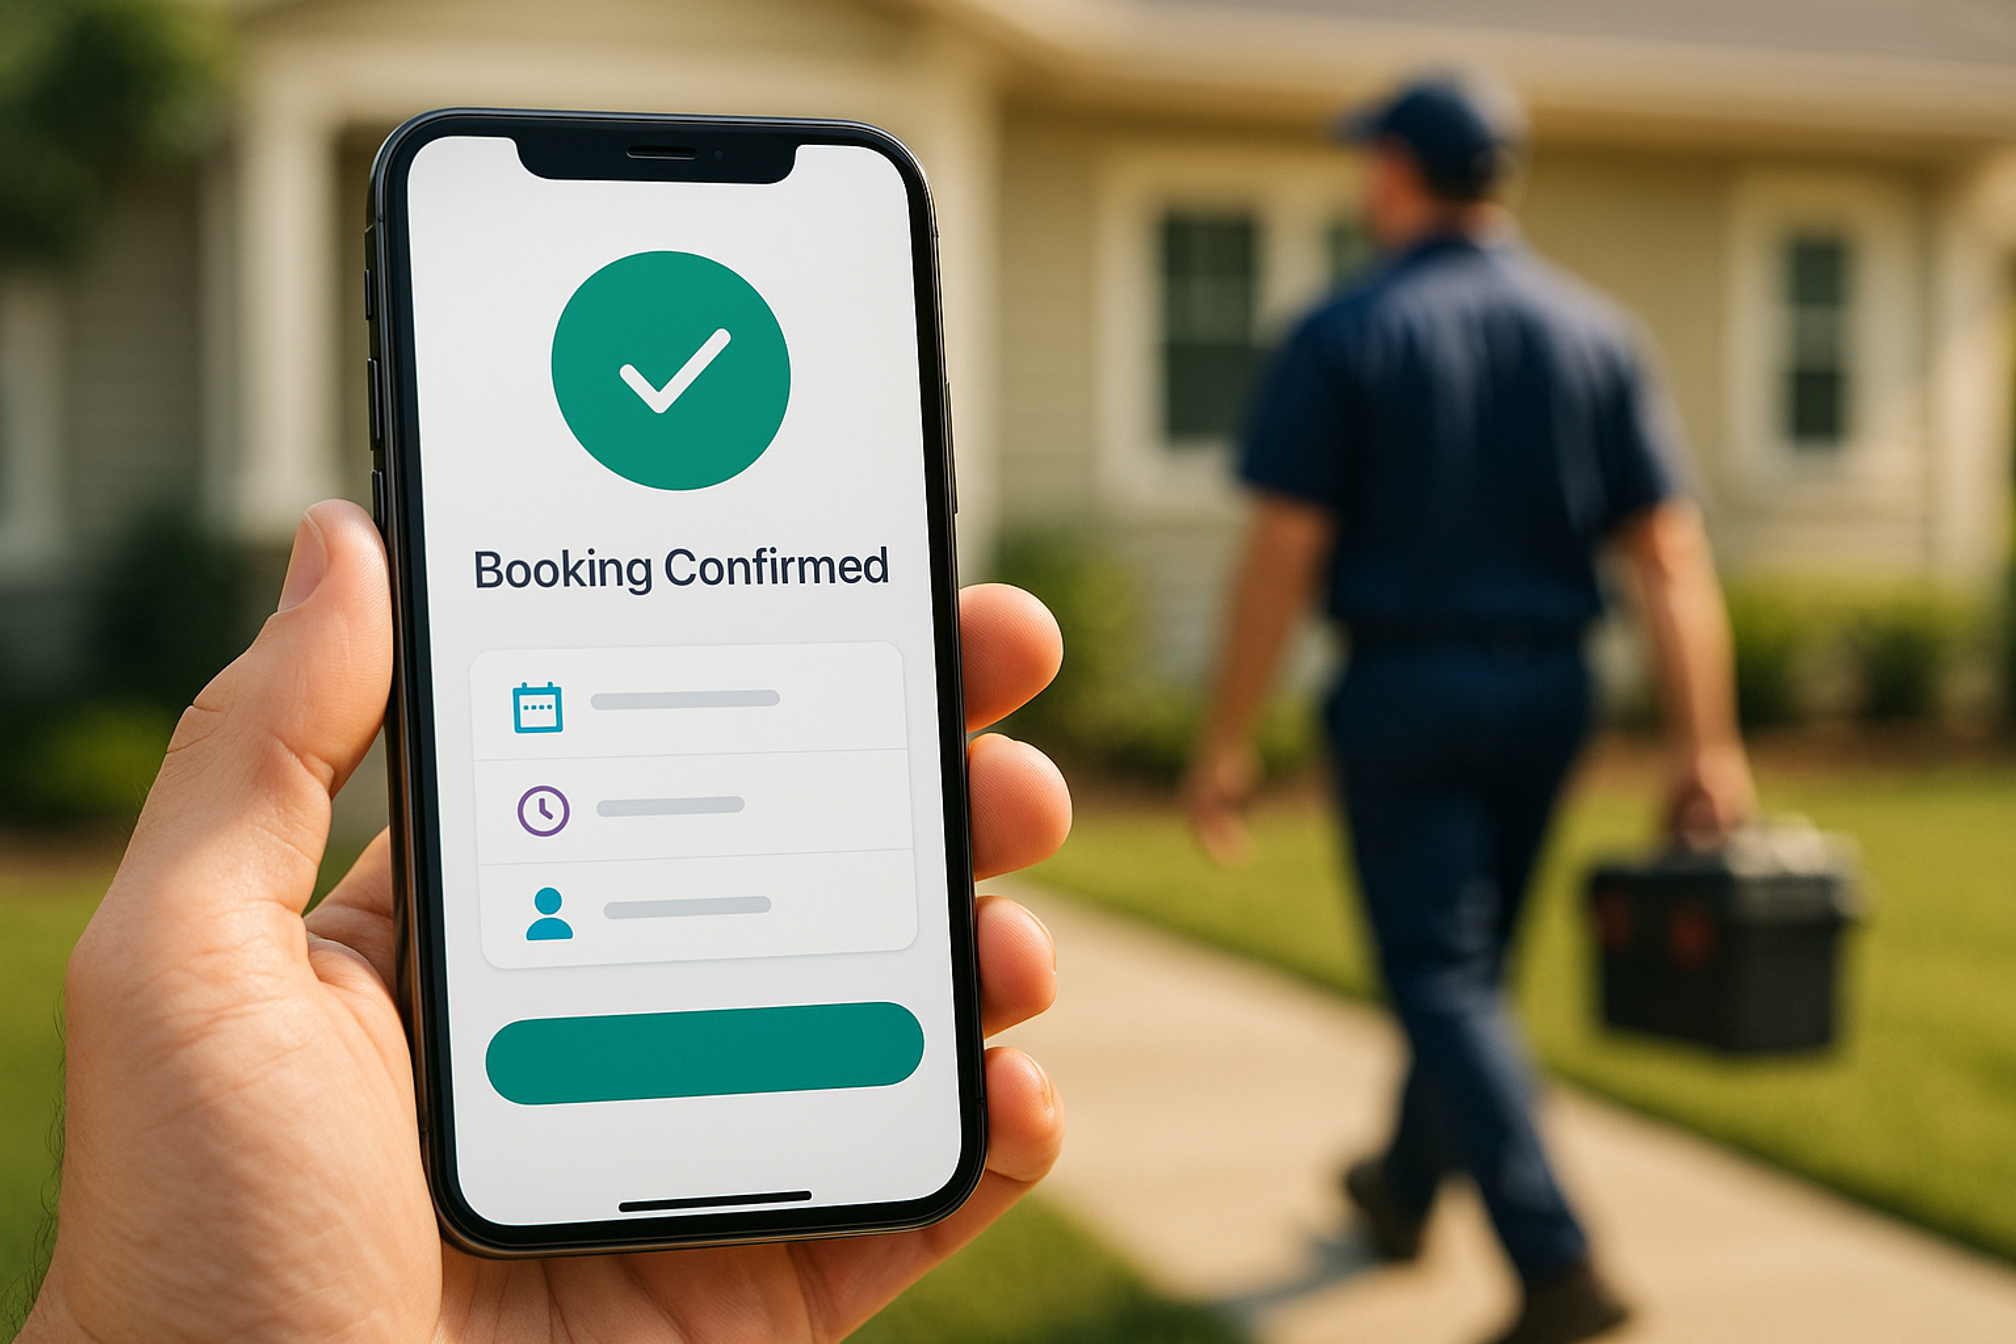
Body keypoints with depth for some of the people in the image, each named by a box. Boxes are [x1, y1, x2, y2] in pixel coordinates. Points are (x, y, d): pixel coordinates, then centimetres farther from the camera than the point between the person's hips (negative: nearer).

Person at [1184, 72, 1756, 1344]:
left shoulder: (1346, 334, -8)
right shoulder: (1595, 332, 3)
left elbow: (1284, 550, -13)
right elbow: (1671, 553, -3)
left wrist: (1230, 740, -7)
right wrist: (1707, 745, -1)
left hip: (1404, 688, -5)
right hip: (1548, 684, 5)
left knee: (1444, 979, -1)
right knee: (1473, 955, 21)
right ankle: (1405, 1189, 40)